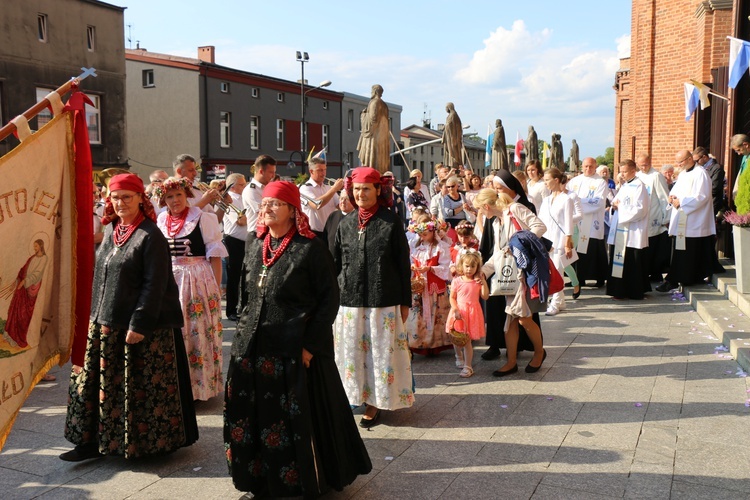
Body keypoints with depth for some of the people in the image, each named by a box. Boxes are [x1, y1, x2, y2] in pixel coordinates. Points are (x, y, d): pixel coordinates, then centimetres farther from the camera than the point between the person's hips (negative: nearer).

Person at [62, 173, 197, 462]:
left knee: (143, 387, 2)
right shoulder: (111, 231, 10)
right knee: (96, 381, 9)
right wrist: (97, 314, 14)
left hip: (143, 326, -7)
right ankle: (93, 441, 20)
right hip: (106, 323, 8)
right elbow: (101, 276, 17)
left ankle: (147, 442, 18)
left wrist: (139, 323, -20)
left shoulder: (150, 236, -13)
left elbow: (154, 285, -17)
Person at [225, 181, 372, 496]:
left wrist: (310, 344, -15)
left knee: (301, 420, 3)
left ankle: (309, 479, 24)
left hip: (297, 349, -6)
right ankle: (263, 475, 29)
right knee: (254, 417, 10)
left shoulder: (310, 248, -10)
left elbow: (330, 297, -11)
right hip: (254, 347, 6)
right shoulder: (254, 243, 10)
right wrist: (246, 325, 14)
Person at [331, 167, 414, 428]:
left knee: (380, 352, 4)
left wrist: (405, 301, -3)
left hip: (383, 300, -3)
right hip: (350, 299, 3)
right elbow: (335, 263, 12)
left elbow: (403, 264, -2)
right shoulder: (346, 224, 8)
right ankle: (354, 397, 21)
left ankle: (376, 402, 17)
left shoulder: (390, 222, -3)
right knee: (351, 352, 8)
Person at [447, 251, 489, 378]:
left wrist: (483, 282, -10)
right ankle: (460, 360, 34)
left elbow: (485, 296, -4)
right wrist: (455, 309, -13)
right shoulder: (457, 281, 0)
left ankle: (468, 366, 3)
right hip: (459, 313, 1)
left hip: (472, 313, -1)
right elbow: (452, 297, 1)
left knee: (467, 340, -3)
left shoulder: (478, 281, 2)